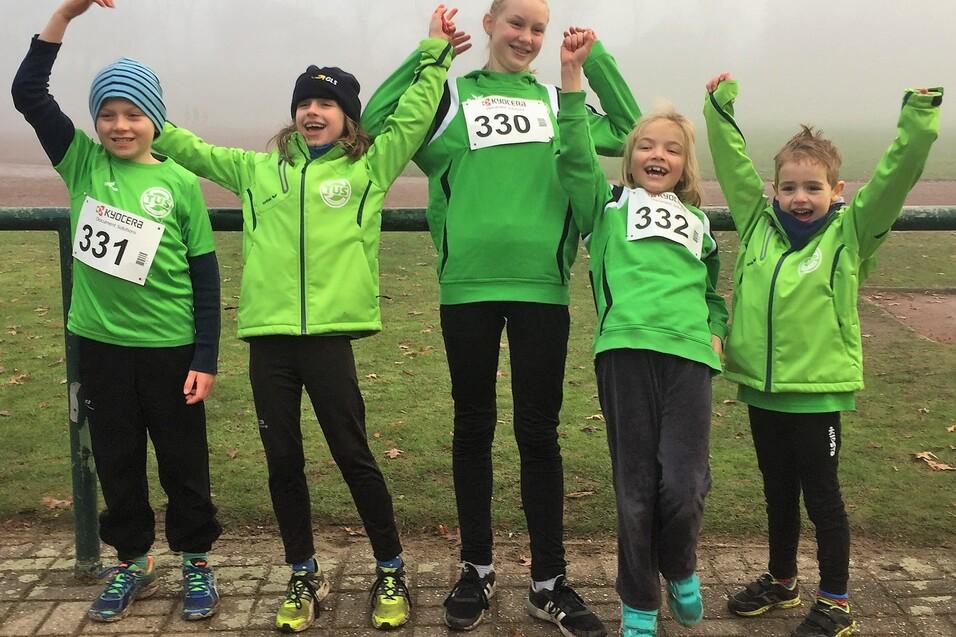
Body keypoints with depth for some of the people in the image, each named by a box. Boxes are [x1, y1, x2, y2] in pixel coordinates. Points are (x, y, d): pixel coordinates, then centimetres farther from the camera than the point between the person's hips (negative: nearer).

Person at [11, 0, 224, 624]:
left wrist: (206, 359, -6)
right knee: (116, 461, 14)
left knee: (184, 462, 9)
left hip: (172, 349, -2)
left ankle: (197, 562, 27)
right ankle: (132, 562, 31)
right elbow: (28, 93, -8)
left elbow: (205, 275, -3)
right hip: (101, 344, 2)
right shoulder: (83, 163, 1)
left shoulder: (180, 183, -5)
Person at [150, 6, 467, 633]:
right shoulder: (259, 170, 15)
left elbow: (415, 115, 4)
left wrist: (435, 52, 2)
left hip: (329, 334, -3)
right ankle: (304, 576, 26)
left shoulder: (368, 169, 6)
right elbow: (190, 149, 24)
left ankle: (391, 573, 19)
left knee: (353, 455, 3)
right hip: (267, 337, 4)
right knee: (283, 461, 10)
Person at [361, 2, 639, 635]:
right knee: (474, 428, 9)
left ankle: (550, 581, 17)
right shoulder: (450, 97, 8)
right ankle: (477, 569, 24)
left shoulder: (557, 103, 14)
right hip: (468, 286, -1)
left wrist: (597, 60, 5)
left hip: (542, 286, 1)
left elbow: (629, 134, 11)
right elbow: (374, 123, -3)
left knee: (539, 433, 6)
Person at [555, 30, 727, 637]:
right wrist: (572, 76, -10)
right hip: (625, 350, -2)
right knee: (635, 486, 3)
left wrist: (717, 333, 11)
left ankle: (680, 571, 23)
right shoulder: (608, 205, 14)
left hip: (688, 353, 2)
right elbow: (577, 155, -3)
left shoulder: (698, 221, 23)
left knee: (683, 483, -9)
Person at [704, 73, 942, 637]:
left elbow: (897, 175, -12)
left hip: (817, 390, -4)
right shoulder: (759, 224, 4)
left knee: (822, 496, 7)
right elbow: (733, 164, 7)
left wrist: (919, 119, -19)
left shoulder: (850, 233, -5)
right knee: (778, 492, 19)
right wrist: (720, 107, 3)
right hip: (761, 387, 4)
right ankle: (782, 581, 37)